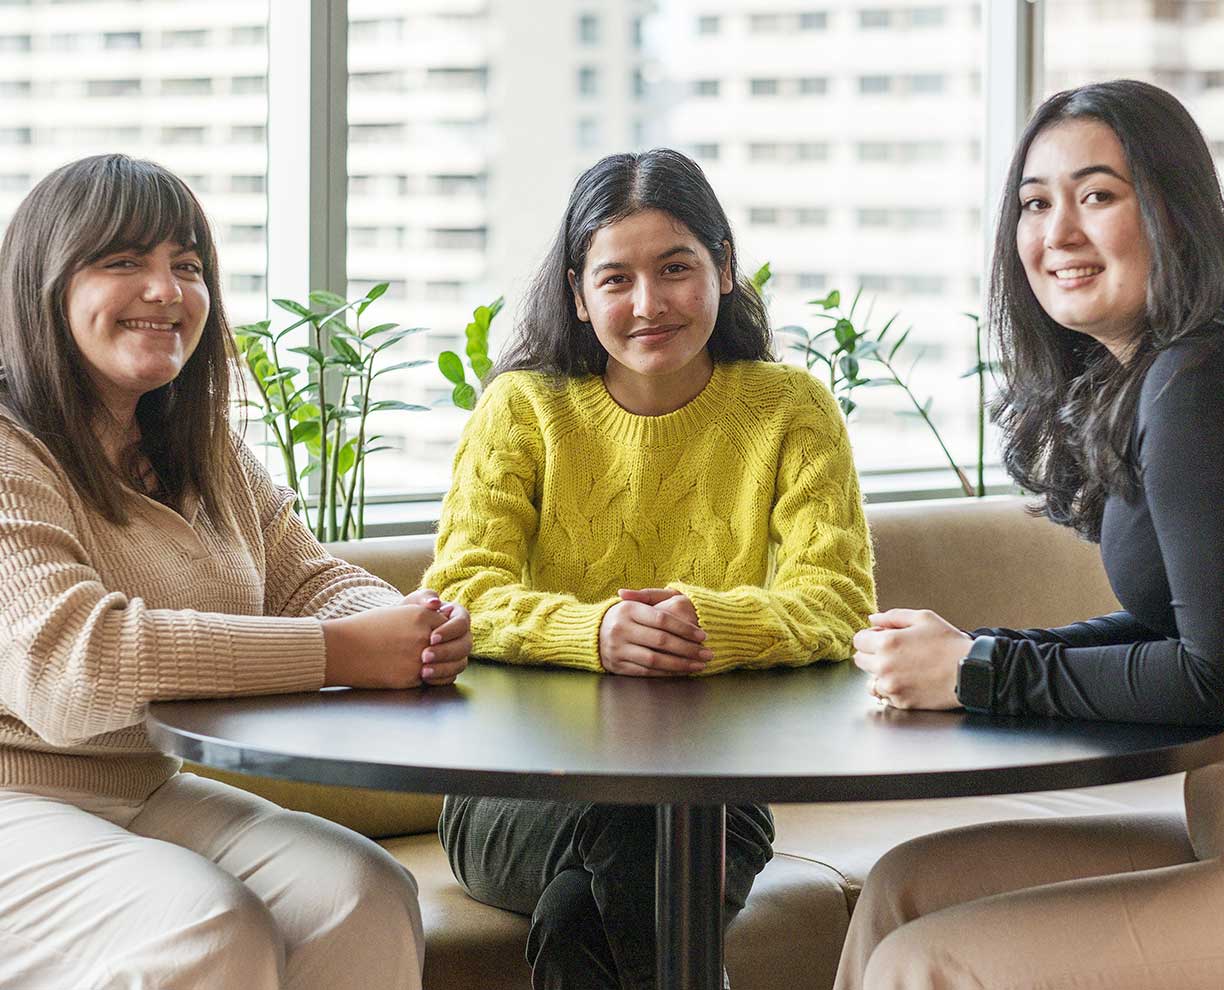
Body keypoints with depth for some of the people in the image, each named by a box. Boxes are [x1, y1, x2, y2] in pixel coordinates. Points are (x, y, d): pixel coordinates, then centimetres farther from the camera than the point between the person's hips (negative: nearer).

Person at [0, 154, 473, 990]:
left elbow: (306, 579, 12)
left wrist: (414, 631, -15)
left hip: (153, 792, 8)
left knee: (368, 897, -15)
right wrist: (341, 652, -27)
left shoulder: (208, 453, 14)